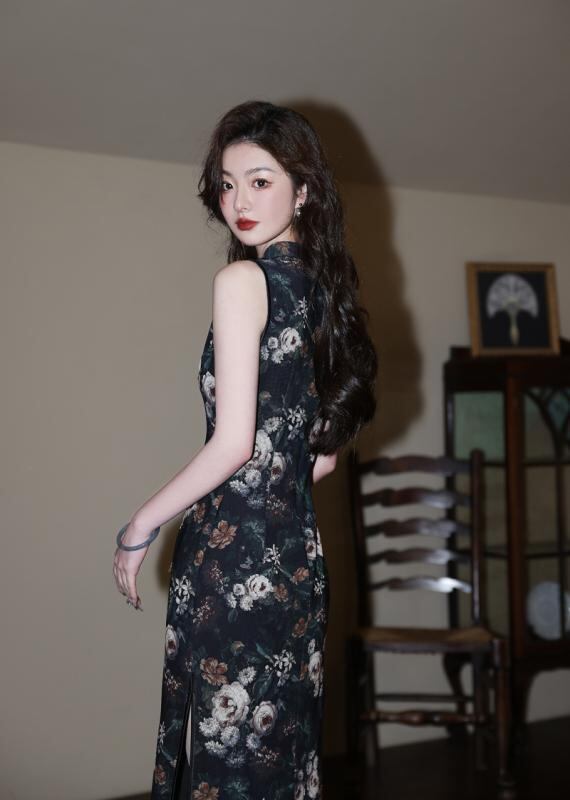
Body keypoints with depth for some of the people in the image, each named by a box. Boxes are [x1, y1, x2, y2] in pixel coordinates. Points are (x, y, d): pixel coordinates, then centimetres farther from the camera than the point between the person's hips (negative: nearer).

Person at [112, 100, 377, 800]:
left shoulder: (242, 279, -10)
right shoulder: (323, 287, 13)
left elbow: (235, 441, -16)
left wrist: (139, 528, -6)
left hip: (233, 553, -8)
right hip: (299, 553, 8)